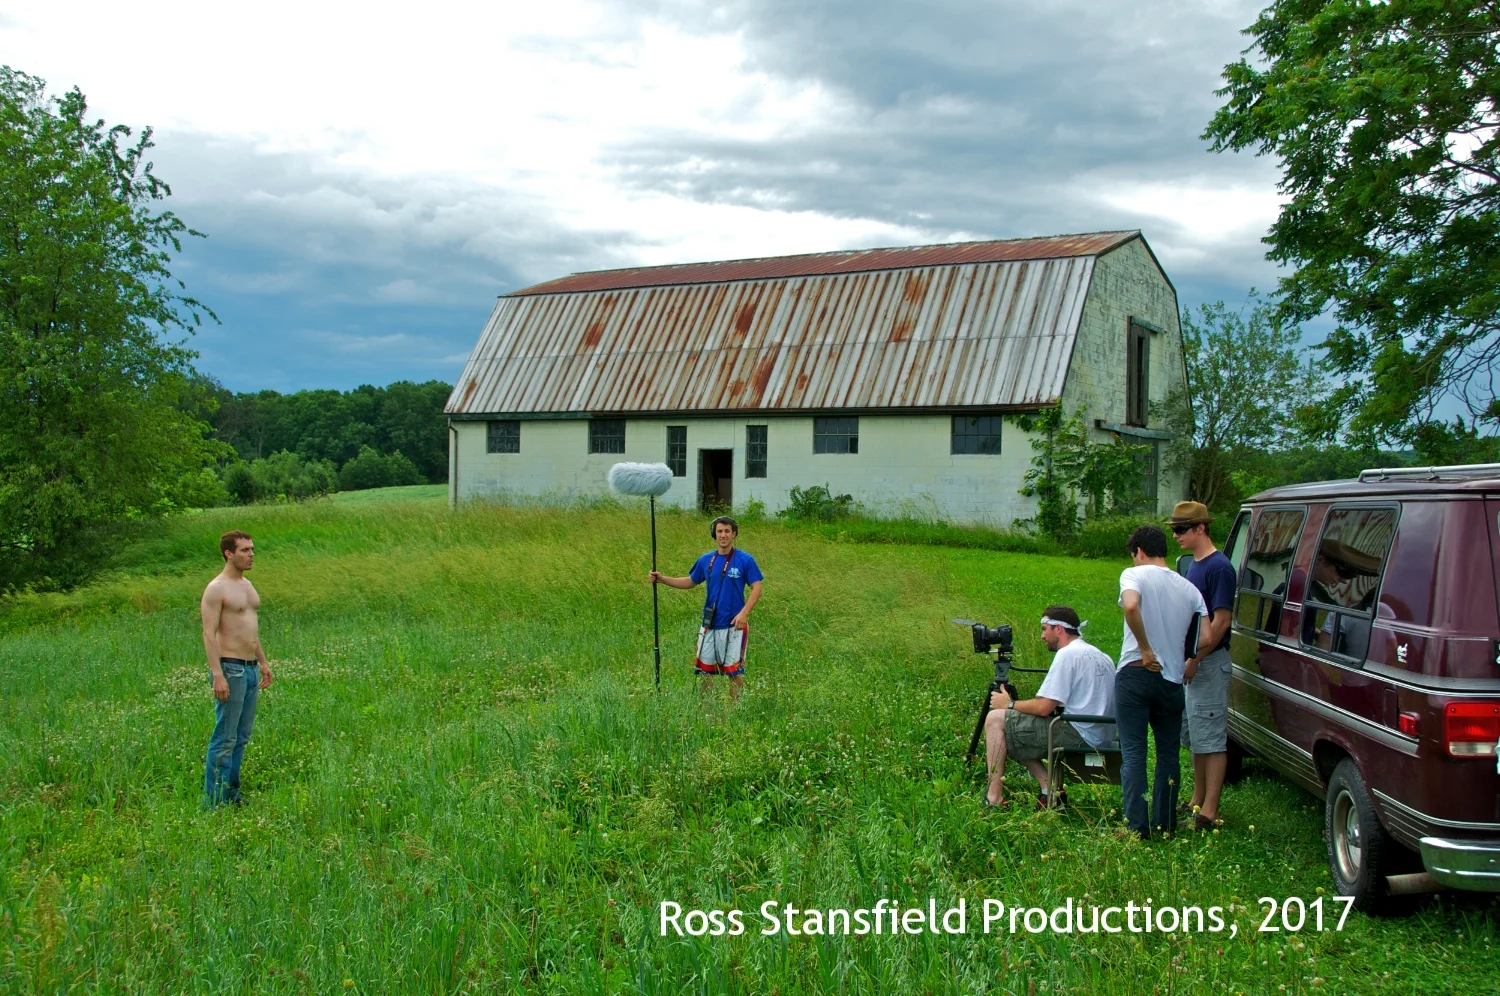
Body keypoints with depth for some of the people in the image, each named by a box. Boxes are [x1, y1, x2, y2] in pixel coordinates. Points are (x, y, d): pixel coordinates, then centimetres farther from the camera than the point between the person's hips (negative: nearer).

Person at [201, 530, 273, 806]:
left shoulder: (247, 585, 15)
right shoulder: (217, 589, -11)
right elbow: (209, 634, -17)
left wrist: (263, 662, 22)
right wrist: (217, 674, -23)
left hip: (251, 668, 9)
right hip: (230, 669, -9)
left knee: (242, 737, 12)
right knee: (225, 739, -5)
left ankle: (232, 793, 20)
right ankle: (215, 800, 0)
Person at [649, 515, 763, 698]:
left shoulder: (745, 560, -8)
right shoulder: (706, 560, 5)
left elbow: (756, 589, -9)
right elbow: (690, 582, 16)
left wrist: (744, 613, -22)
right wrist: (662, 579, 5)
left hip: (733, 626, -4)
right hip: (709, 625, 4)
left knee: (733, 671, 3)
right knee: (704, 670, 10)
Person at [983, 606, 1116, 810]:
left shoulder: (1068, 654, -11)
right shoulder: (1102, 656, 17)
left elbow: (1043, 708, -16)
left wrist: (1009, 704, 2)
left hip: (1078, 736, -10)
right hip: (1102, 738, 10)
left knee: (995, 719, -5)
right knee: (1017, 732, 20)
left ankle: (994, 798, -5)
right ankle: (1049, 788, 6)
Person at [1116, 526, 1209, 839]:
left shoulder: (1135, 575, -4)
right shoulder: (1188, 587, 10)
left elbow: (1131, 605, -26)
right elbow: (1206, 638, 0)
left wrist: (1145, 649, -17)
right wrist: (1181, 658, 15)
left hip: (1134, 674, -4)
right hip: (1171, 679, 4)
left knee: (1133, 754, 0)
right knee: (1168, 753, 16)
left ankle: (1137, 828, -3)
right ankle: (1164, 824, 19)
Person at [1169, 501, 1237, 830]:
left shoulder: (1219, 567, -16)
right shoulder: (1193, 565, 13)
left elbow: (1221, 621, -20)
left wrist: (1194, 660, -19)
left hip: (1209, 663, -10)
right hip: (1189, 661, 10)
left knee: (1211, 739, -6)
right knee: (1194, 737, 16)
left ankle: (1209, 812, -4)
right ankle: (1197, 801, 26)